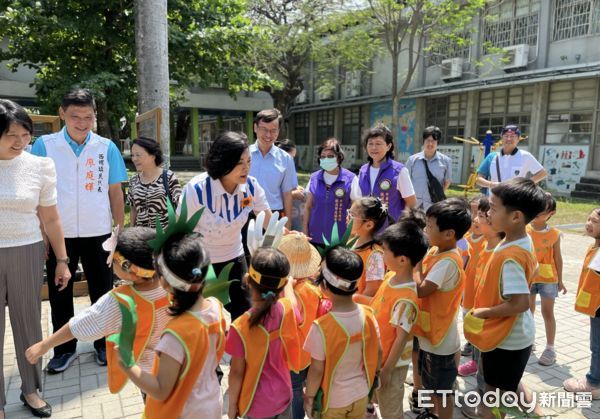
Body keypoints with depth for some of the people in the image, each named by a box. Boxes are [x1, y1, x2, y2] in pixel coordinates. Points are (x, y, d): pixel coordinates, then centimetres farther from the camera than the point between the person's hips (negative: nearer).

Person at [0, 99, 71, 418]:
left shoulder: (40, 166, -3)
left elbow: (50, 219, 4)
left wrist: (62, 260, 6)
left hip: (26, 253, 1)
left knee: (28, 323, 13)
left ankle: (31, 389, 32)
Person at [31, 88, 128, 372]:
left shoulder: (107, 147, -1)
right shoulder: (44, 145, -2)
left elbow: (115, 192, 3)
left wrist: (121, 231, 2)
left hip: (98, 233, 0)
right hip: (58, 234, 0)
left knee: (102, 291, 11)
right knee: (59, 294, 12)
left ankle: (103, 344, 28)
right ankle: (64, 349, 29)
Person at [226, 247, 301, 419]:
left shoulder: (240, 327, -30)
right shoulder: (287, 309, -19)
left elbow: (236, 372, -18)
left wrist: (232, 405, -1)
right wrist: (288, 284, 22)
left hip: (257, 404, -3)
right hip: (283, 395, 4)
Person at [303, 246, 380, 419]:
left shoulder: (322, 327, -30)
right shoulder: (368, 315, -16)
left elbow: (317, 369, -20)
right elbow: (378, 352, -4)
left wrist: (309, 396, -3)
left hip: (332, 400, -4)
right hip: (361, 393, 4)